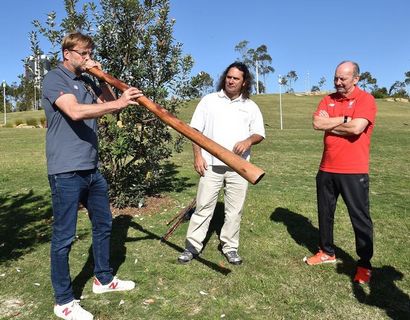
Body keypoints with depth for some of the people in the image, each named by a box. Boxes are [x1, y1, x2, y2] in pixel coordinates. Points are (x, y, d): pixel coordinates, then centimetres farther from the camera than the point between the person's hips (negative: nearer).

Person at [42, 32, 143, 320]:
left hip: (91, 168, 9)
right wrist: (118, 103, -32)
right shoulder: (55, 78, -9)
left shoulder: (87, 81, 15)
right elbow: (75, 112, -27)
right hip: (66, 171, -8)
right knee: (64, 236, 1)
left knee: (103, 223, 17)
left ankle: (103, 279, 35)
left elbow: (109, 104, 15)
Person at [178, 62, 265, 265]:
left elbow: (259, 134, 10)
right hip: (211, 165, -1)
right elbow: (195, 130, 4)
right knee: (203, 207, 2)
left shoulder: (251, 106, 11)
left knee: (235, 210, 7)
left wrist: (248, 141, -13)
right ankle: (192, 246, 12)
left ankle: (230, 247, 21)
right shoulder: (209, 100, 7)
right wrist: (197, 156, -6)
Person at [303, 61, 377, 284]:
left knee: (360, 218, 4)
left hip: (354, 171, -6)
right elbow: (317, 123, -8)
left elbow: (357, 128, -22)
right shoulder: (328, 100, 8)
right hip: (326, 169, 6)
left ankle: (365, 265, 20)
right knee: (325, 213, 17)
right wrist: (345, 119, -13)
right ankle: (327, 252, 35)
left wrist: (330, 123, -8)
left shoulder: (365, 99, -7)